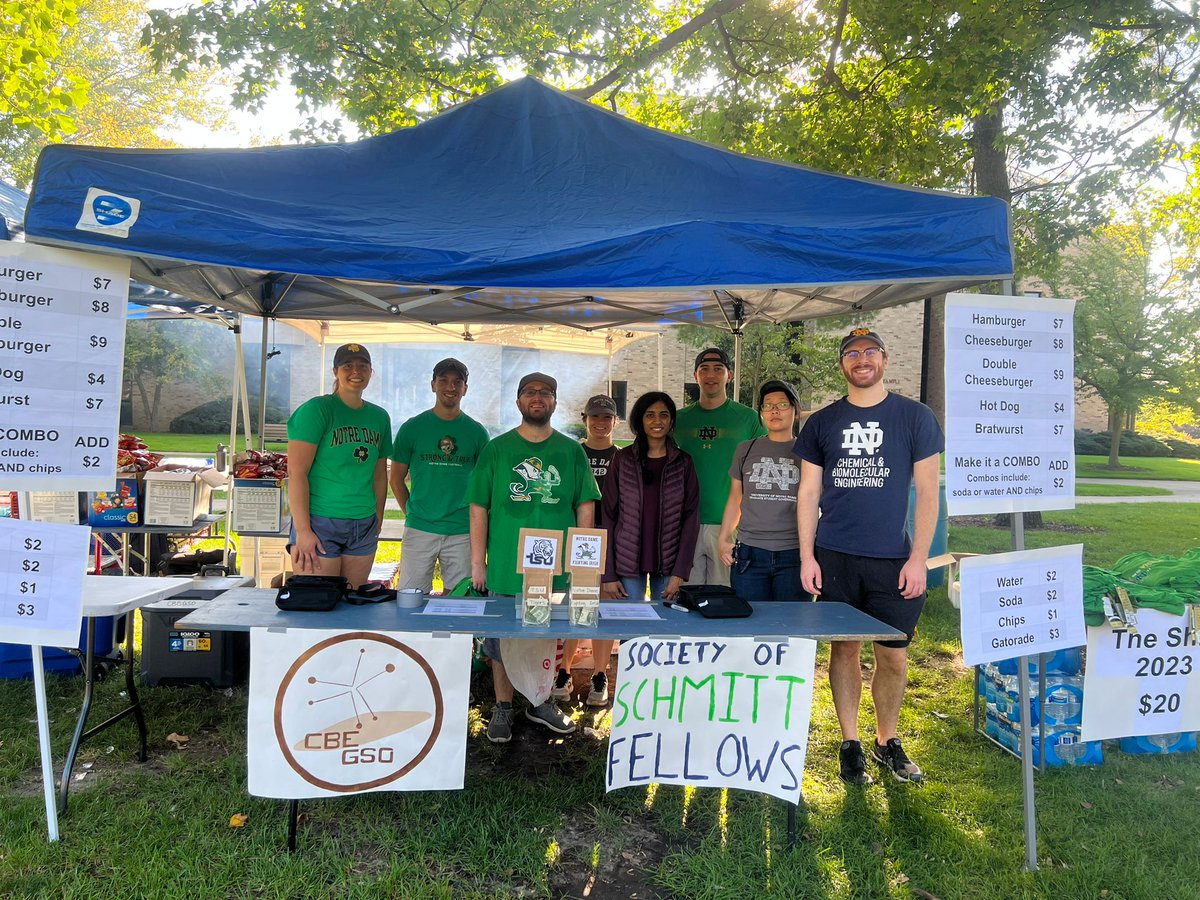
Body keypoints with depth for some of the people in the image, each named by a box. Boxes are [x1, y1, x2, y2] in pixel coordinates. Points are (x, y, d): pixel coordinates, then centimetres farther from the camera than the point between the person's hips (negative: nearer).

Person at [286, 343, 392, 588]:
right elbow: (296, 472, -12)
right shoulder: (316, 409, -6)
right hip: (320, 522, -5)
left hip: (364, 526, 5)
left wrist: (377, 523, 13)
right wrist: (303, 530, -16)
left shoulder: (379, 417, 11)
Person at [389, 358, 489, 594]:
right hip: (419, 529, -1)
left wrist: (476, 519, 5)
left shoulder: (477, 432, 5)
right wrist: (411, 511, 2)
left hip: (463, 532, 1)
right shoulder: (412, 428, 2)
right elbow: (396, 478, 8)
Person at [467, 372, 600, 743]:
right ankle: (503, 708, 24)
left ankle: (542, 702, 31)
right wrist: (477, 561, -2)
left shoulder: (572, 451, 5)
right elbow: (479, 508, 1)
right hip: (506, 567, -1)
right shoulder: (497, 449, 1)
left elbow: (584, 508, 6)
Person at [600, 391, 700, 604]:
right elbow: (608, 515, 1)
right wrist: (607, 574, -4)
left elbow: (691, 517, 2)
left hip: (668, 563, 1)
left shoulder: (683, 463, 5)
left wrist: (680, 572, -6)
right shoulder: (623, 459, 3)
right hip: (627, 563, 0)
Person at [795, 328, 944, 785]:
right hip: (834, 557, 1)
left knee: (893, 656, 6)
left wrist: (918, 558, -5)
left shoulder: (915, 417, 3)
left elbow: (927, 492, 2)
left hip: (893, 559, -1)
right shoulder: (821, 422, 7)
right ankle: (850, 744, 22)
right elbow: (809, 493, 7)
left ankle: (887, 742, 27)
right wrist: (807, 556, 0)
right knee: (845, 648, 7)